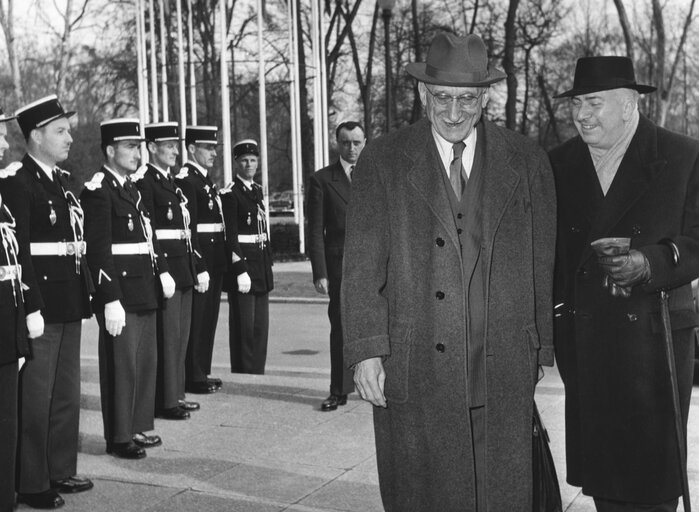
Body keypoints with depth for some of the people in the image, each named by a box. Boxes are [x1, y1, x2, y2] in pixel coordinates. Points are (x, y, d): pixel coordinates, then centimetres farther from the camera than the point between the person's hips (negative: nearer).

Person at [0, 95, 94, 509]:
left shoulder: (63, 181, 14)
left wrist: (85, 293, 10)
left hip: (70, 305, 8)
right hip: (41, 304, -8)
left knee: (67, 394, 16)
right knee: (35, 398, 2)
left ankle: (61, 471, 29)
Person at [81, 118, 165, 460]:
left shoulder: (132, 189, 15)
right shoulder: (97, 192, -13)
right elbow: (98, 251, -19)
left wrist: (162, 270, 10)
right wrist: (111, 301, -22)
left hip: (144, 292, 9)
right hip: (120, 296, -9)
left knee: (146, 362, 15)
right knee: (122, 365, 0)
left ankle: (138, 428, 27)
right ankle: (119, 438, 11)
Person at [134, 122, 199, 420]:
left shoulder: (171, 181, 18)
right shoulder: (144, 181, -10)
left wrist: (192, 268, 16)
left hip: (182, 267, 9)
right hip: (164, 264, -9)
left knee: (181, 334, 13)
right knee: (167, 335, -4)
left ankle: (175, 395, 22)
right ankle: (165, 401, 4)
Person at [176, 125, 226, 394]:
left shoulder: (207, 180, 17)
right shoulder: (185, 180, -13)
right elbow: (189, 228, -18)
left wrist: (220, 262, 15)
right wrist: (200, 268, -21)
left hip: (214, 260, 9)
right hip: (199, 259, -9)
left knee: (209, 318, 13)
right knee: (196, 319, -2)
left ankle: (202, 372, 22)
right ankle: (192, 377, 6)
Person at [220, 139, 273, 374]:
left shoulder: (257, 190, 14)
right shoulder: (230, 194, -9)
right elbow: (230, 237, -14)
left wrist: (268, 263, 15)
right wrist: (241, 271, -18)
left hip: (261, 265, 8)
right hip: (242, 261, -7)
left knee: (261, 325, 10)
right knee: (244, 325, -2)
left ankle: (258, 372, 19)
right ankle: (243, 376, 7)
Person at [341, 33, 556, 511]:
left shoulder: (527, 162, 6)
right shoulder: (382, 161, 2)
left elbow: (544, 267, 8)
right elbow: (362, 264, -1)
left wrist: (545, 355, 7)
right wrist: (367, 351, -9)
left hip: (504, 373, 1)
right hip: (413, 372, -1)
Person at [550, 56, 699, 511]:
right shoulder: (559, 164, 9)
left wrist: (649, 263, -22)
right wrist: (553, 312, 2)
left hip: (653, 335, -3)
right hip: (582, 340, 3)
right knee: (597, 471, 8)